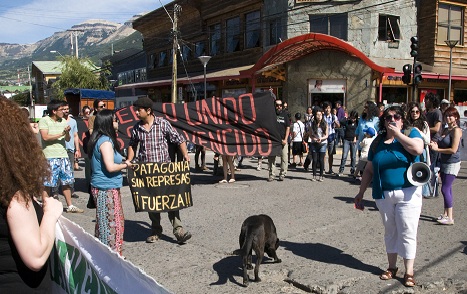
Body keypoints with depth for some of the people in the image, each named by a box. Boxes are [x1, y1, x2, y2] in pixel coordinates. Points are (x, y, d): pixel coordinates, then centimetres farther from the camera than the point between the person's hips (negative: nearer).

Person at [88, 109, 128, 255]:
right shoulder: (106, 141, -17)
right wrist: (125, 165, -8)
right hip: (107, 189, -10)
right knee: (110, 222, 0)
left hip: (106, 188, 10)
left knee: (118, 220, 17)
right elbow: (110, 167, -24)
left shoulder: (99, 139, 12)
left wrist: (121, 162, 12)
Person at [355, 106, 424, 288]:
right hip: (384, 195, 4)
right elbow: (369, 170, 10)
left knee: (407, 233, 0)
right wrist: (361, 193, 9)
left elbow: (418, 149, -25)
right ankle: (392, 267, 27)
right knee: (390, 231, 14)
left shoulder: (411, 133, -1)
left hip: (408, 194, -4)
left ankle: (409, 272, 10)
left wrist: (397, 133, -16)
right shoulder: (377, 142, 8)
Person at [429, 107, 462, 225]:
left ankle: (450, 218, -5)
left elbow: (453, 150, -19)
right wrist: (435, 144, -3)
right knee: (447, 189, 12)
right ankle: (446, 214, 20)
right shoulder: (445, 130, 11)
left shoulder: (456, 130, -13)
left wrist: (437, 149, -14)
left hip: (452, 163, -8)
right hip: (444, 162, 8)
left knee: (445, 189, -10)